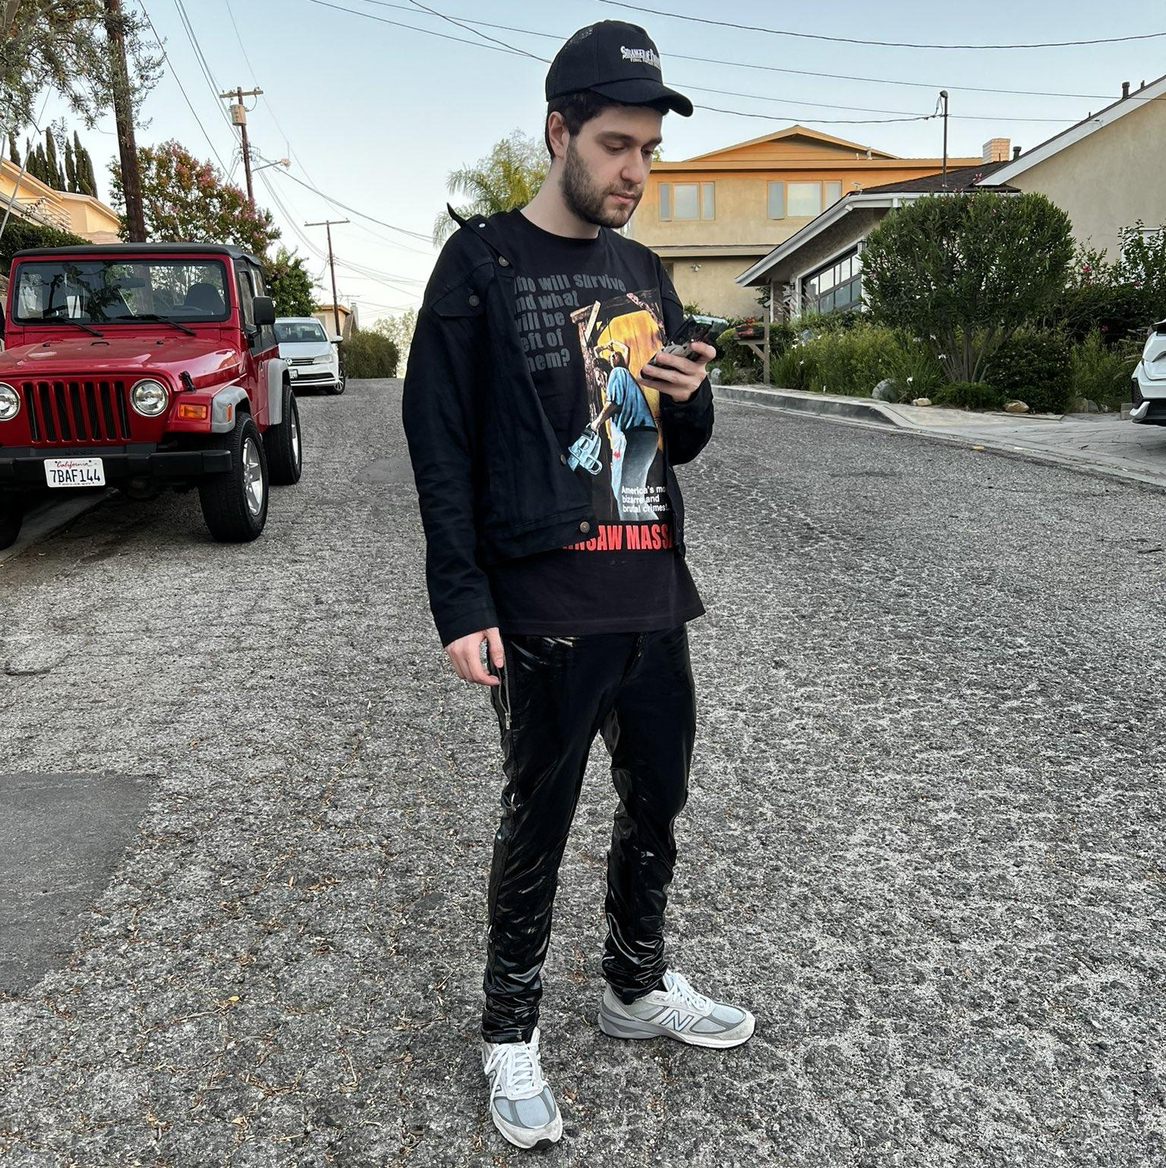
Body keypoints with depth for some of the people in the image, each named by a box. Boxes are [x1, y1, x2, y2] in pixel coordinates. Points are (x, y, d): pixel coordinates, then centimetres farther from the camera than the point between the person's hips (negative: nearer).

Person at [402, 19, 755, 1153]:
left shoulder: (644, 274, 14)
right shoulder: (482, 263, -3)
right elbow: (440, 444, -8)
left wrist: (690, 399, -5)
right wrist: (463, 604, -15)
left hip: (655, 599, 6)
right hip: (547, 610, -6)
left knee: (657, 802, 16)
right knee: (538, 824, 6)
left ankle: (636, 986, 38)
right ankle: (510, 1032, 27)